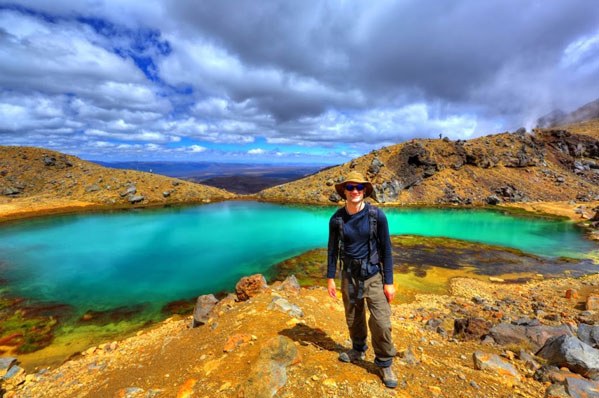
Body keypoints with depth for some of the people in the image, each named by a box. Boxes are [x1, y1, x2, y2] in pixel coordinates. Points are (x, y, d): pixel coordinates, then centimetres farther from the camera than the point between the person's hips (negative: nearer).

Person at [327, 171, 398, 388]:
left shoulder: (377, 215, -15)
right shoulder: (336, 219, -9)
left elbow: (386, 249, -9)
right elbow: (333, 249, 1)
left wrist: (389, 282, -8)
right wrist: (330, 278, 1)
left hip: (373, 275, -2)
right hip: (349, 275, 2)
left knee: (381, 323, 0)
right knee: (353, 317, 18)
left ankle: (384, 364, 25)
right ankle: (358, 350, 45)